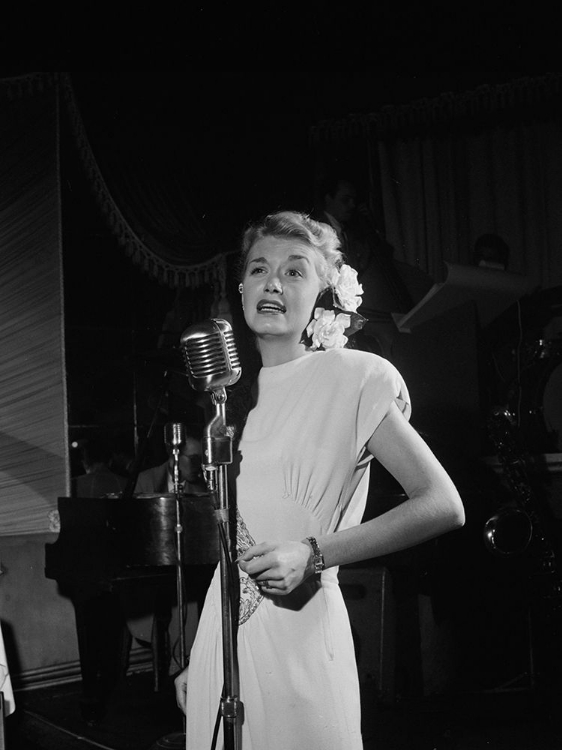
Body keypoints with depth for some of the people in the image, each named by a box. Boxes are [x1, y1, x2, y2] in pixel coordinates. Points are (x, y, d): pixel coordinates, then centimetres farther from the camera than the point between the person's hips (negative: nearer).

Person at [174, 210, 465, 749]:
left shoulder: (352, 378, -7)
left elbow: (443, 507, -13)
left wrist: (313, 554, -20)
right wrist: (192, 660, 11)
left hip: (297, 634, -5)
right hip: (221, 631, 5)